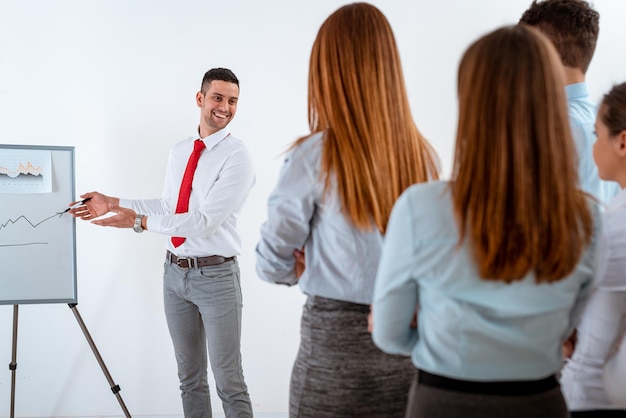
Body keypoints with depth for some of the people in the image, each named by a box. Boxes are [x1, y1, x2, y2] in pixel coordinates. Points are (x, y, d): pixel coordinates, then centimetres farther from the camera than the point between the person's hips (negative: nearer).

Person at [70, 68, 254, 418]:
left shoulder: (236, 156, -14)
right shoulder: (179, 152, 10)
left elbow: (205, 221, -22)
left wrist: (139, 221, -23)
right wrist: (113, 203, 11)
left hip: (215, 275, -7)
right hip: (175, 272, 7)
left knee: (229, 381, 2)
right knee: (189, 376, 17)